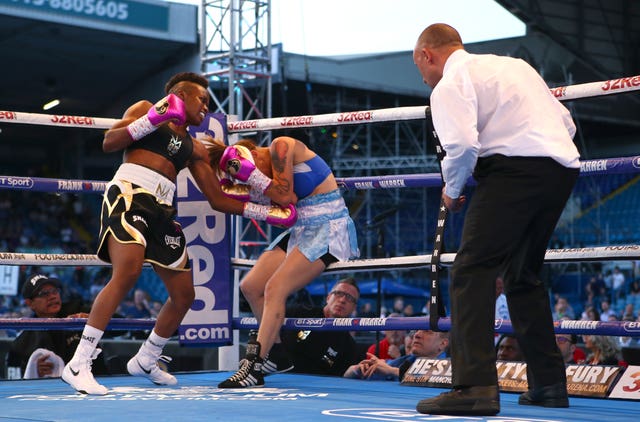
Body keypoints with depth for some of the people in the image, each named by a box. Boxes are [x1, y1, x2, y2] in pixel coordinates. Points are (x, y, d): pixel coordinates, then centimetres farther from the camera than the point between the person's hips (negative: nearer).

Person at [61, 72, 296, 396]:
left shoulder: (194, 148, 25)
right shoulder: (145, 109, 13)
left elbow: (218, 200, 24)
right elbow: (108, 143, 0)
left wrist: (267, 212, 19)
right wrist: (153, 119, -8)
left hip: (163, 211, 7)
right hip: (129, 194, -7)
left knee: (184, 294, 8)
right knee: (128, 272, -30)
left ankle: (145, 361, 31)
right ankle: (78, 366, -29)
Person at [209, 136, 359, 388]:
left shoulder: (280, 147, -14)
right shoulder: (273, 168, 10)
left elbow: (285, 196, -17)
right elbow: (287, 203, 1)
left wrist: (250, 174, -17)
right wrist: (247, 194, -4)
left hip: (328, 227, -10)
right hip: (302, 229, 10)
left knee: (275, 288, -21)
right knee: (251, 287, 7)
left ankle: (254, 367, -22)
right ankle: (277, 355, 18)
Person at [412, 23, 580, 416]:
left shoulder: (451, 83, 0)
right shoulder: (513, 64, 26)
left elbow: (461, 145, -16)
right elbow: (567, 123, 24)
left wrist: (452, 191, 1)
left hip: (516, 169, -8)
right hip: (563, 167, 9)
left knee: (472, 272, -9)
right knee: (523, 274, 19)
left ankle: (475, 386, -21)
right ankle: (549, 383, 21)